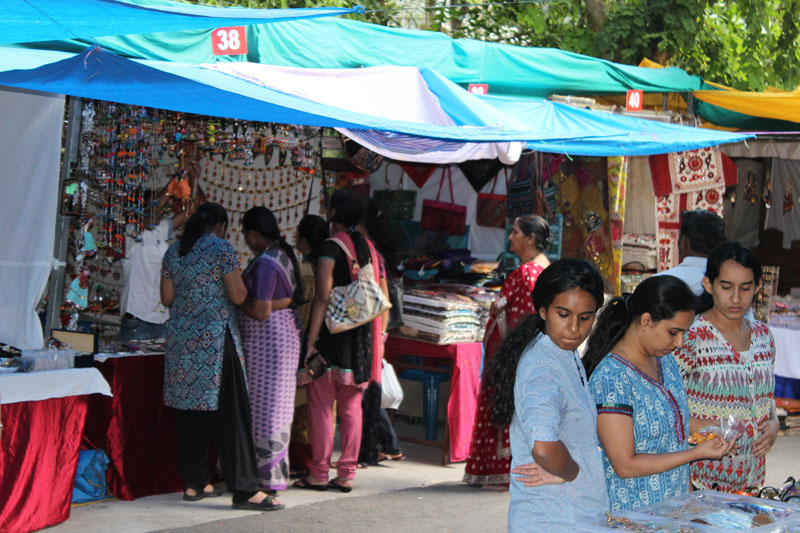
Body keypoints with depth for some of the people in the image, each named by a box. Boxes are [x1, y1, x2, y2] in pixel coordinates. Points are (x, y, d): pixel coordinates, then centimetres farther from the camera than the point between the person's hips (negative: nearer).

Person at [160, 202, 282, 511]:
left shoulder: (173, 251, 10)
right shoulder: (220, 248, -7)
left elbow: (167, 298, 12)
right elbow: (237, 296, -10)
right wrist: (237, 281, 11)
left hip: (181, 337, 6)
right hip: (214, 337, -6)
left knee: (188, 409, 11)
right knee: (229, 411, -6)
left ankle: (194, 483, 16)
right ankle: (245, 490, -8)